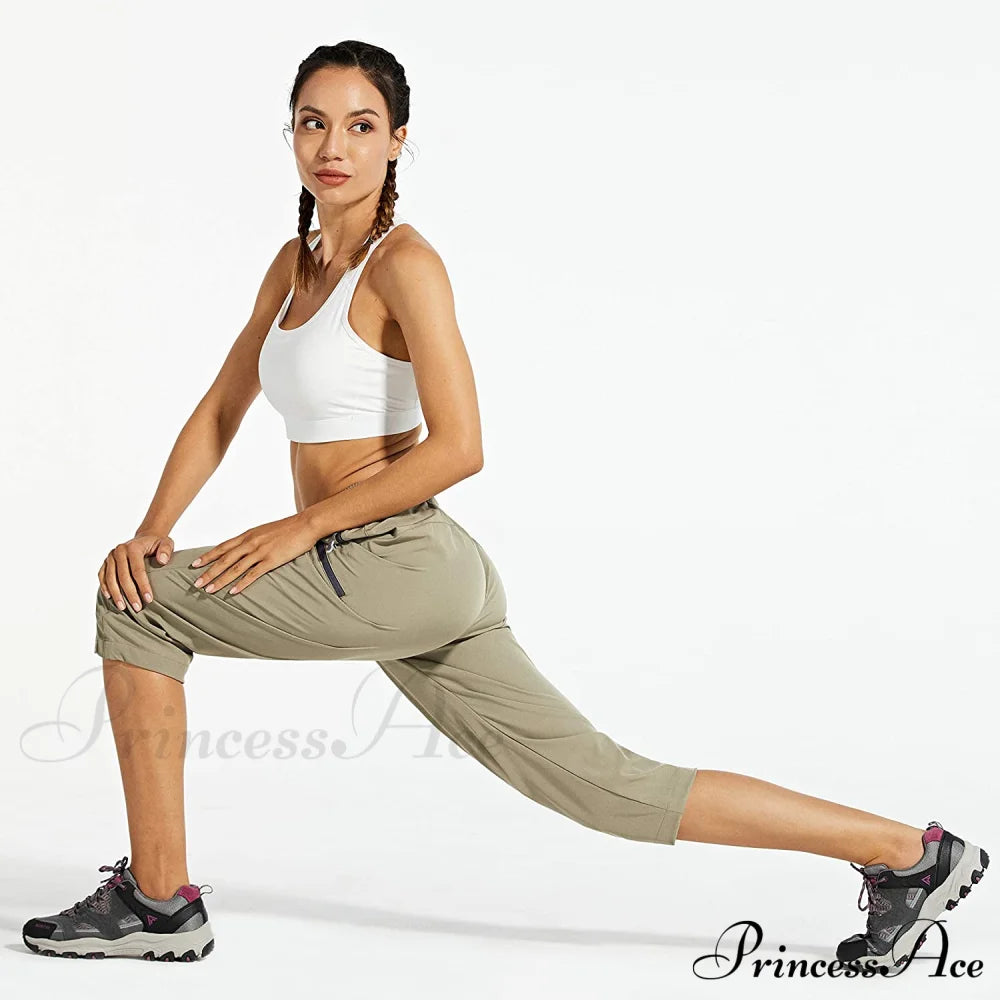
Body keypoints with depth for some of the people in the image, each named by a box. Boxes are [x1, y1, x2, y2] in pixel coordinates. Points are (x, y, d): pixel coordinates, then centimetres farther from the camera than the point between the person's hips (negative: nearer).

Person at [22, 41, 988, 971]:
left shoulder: (404, 262, -10)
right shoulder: (296, 261, 15)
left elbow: (457, 447, -18)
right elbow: (219, 411, 17)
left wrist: (301, 527, -15)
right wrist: (151, 531, 4)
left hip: (399, 564, -8)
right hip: (390, 584, 8)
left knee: (136, 611, -3)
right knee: (610, 786, 8)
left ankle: (158, 898, 4)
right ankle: (905, 851, 12)